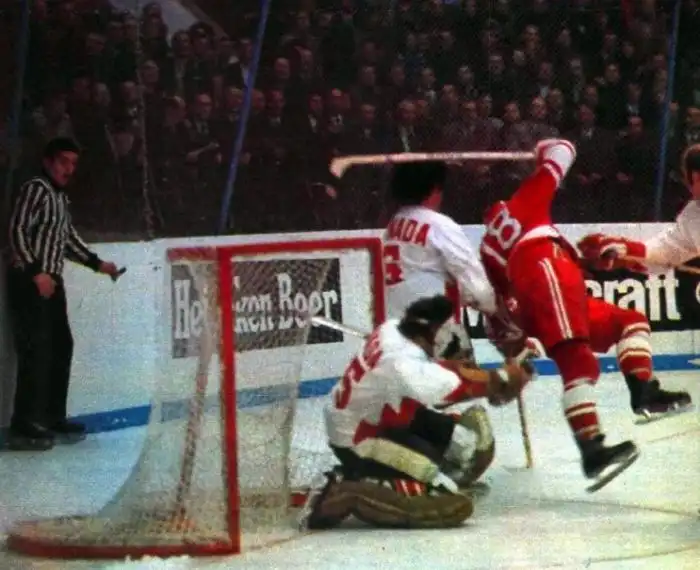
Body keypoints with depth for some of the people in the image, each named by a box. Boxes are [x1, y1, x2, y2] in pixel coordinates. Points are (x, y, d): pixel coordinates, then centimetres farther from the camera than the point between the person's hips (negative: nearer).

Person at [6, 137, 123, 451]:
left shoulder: (60, 197, 18)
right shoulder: (35, 189, -10)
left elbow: (67, 239, 28)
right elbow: (17, 231, -18)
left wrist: (97, 263, 20)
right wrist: (36, 272, -24)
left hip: (51, 282, 10)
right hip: (29, 282, -10)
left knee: (61, 347, 14)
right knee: (36, 351, -14)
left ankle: (52, 418, 24)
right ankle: (23, 427, -15)